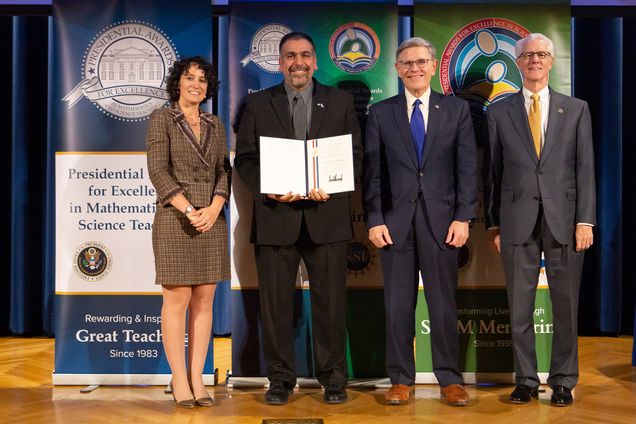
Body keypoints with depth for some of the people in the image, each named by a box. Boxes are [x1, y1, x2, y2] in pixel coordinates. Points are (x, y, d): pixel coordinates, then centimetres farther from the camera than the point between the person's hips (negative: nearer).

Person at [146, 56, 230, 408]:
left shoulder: (215, 124, 14)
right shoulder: (162, 118, 0)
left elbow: (224, 171, 8)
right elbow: (157, 170, -8)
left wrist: (213, 209, -9)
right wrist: (189, 210, -16)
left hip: (212, 218, 5)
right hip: (175, 217, -4)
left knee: (204, 300, 4)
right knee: (177, 299, -3)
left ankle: (197, 378, 10)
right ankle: (179, 379, 6)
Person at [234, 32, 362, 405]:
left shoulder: (341, 102, 10)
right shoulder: (258, 104, 9)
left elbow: (356, 155, 5)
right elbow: (244, 158, 5)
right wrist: (269, 190, -12)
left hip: (326, 216, 0)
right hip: (276, 216, 1)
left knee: (331, 301, 4)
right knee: (276, 302, 5)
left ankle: (333, 378, 17)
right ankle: (281, 379, 17)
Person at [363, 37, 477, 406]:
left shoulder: (457, 109, 7)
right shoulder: (381, 113, 7)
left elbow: (467, 167, 3)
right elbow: (372, 171, 4)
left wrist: (463, 217, -5)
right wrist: (374, 220, -4)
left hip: (441, 219, 0)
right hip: (396, 220, 1)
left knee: (444, 303, 5)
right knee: (398, 305, 5)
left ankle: (450, 379, 15)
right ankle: (401, 379, 16)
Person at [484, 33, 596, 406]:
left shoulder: (576, 109, 8)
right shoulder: (499, 112, 8)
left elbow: (586, 167, 3)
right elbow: (493, 171, 7)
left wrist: (585, 220, -5)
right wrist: (494, 223, 5)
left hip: (564, 220, 0)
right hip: (517, 221, 0)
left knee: (566, 306, 6)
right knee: (520, 308, 5)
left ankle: (563, 381, 18)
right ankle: (526, 380, 17)